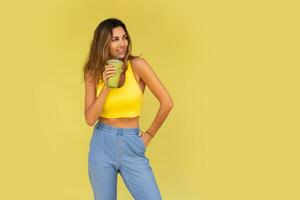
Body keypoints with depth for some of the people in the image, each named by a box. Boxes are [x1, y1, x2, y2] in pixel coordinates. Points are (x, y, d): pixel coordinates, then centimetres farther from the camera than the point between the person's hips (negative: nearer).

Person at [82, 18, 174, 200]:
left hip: (132, 146, -2)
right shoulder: (94, 73, 2)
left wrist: (149, 134, 1)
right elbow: (90, 119, -5)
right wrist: (106, 87, -16)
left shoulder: (137, 65, -8)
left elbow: (167, 102, -8)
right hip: (102, 145, 2)